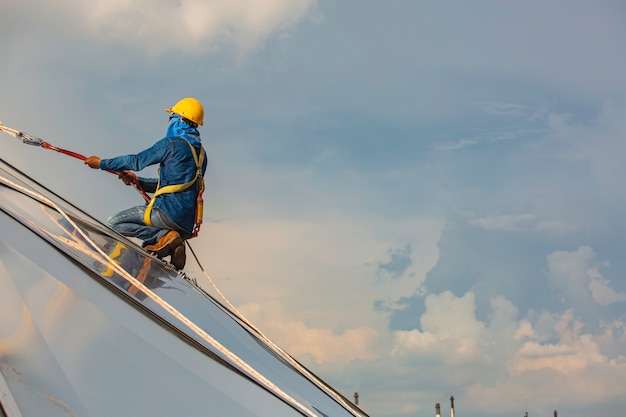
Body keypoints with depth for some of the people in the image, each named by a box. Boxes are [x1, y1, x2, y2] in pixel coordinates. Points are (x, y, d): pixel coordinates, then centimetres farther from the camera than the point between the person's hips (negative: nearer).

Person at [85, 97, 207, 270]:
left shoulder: (172, 144, -7)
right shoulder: (200, 153, 19)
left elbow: (136, 161, -2)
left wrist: (101, 163, 11)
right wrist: (138, 181, 23)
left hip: (168, 210, -9)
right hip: (187, 224, 9)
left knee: (113, 223, -1)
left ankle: (164, 236, -14)